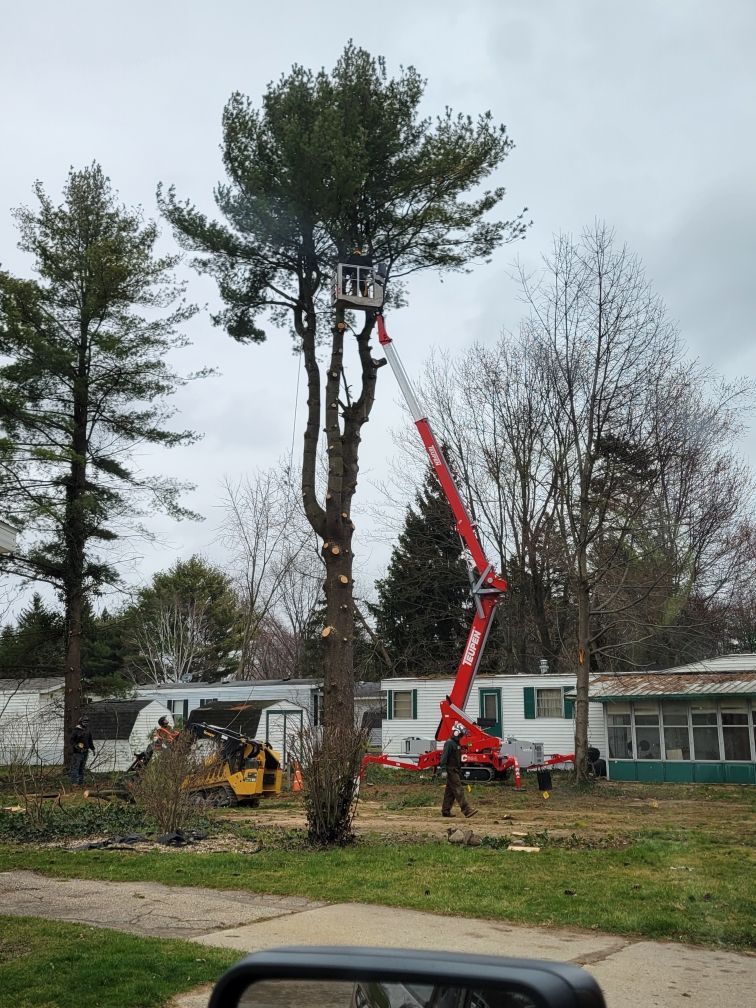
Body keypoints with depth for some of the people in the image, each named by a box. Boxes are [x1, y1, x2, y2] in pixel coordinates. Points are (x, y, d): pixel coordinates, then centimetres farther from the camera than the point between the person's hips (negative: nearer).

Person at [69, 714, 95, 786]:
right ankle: (74, 782, -8)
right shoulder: (76, 730, -9)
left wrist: (92, 748, 15)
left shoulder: (88, 731, 12)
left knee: (82, 768, 10)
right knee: (75, 767, -8)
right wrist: (76, 746, -23)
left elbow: (90, 741, 22)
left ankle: (80, 783, 15)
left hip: (85, 752, 7)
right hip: (77, 752, -7)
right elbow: (71, 740, -10)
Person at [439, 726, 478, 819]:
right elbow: (444, 756, -20)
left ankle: (446, 811, 16)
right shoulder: (449, 743, -14)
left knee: (450, 792, 12)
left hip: (456, 770, 10)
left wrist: (460, 770, 27)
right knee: (459, 790, -13)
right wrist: (443, 769, -26)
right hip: (451, 771, -10)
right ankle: (467, 811, -18)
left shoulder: (457, 744, 17)